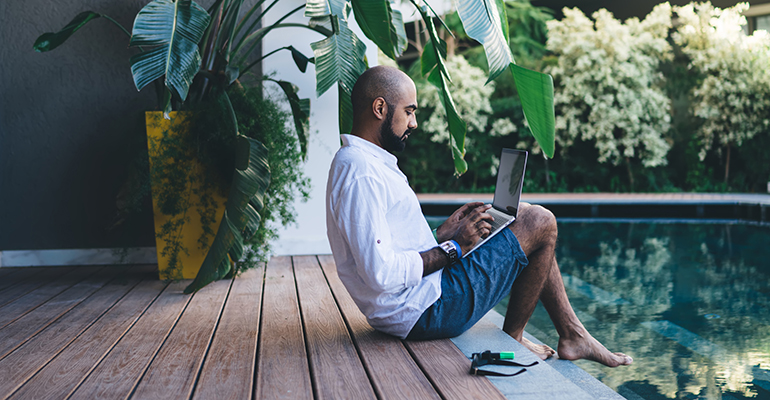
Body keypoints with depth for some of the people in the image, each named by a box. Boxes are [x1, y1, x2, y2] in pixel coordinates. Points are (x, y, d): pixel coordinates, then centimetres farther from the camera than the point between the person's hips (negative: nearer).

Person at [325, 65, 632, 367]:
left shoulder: (360, 162, 13)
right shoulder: (362, 175, -22)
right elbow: (382, 274, -28)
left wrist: (445, 231, 7)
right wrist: (452, 248, -16)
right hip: (424, 312, -11)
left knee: (524, 217, 18)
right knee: (540, 223, -4)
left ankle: (572, 335, 21)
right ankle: (512, 339, 11)